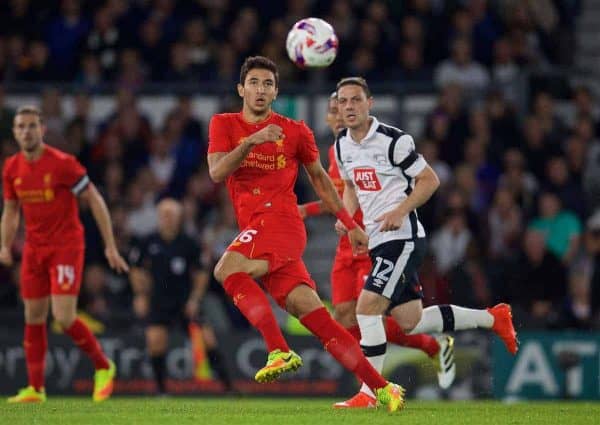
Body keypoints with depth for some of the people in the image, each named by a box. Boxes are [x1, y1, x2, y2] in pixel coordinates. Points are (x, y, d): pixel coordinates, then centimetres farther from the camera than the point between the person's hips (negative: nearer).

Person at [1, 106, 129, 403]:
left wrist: (110, 246, -11)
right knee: (34, 318, 5)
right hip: (34, 249, 6)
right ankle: (35, 388, 12)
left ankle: (103, 367, 7)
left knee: (64, 317, -14)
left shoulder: (62, 163, -13)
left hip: (66, 247, -6)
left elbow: (95, 201, -8)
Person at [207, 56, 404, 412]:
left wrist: (351, 224, 22)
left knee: (227, 269, -30)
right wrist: (250, 141, -19)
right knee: (310, 311, -6)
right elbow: (216, 172, -4)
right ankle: (381, 387, -6)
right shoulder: (224, 125, 12)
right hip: (254, 228, 3)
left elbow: (318, 176, 22)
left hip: (280, 219, -3)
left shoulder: (295, 131, 9)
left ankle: (280, 351, -34)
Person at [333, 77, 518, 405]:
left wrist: (401, 210, -21)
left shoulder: (393, 140, -14)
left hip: (402, 238, -8)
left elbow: (429, 180, -9)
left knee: (366, 308, -18)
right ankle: (492, 318, 28)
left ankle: (371, 392, -12)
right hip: (377, 241, 8)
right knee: (410, 322, 11)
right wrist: (346, 216, 6)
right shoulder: (342, 145, 9)